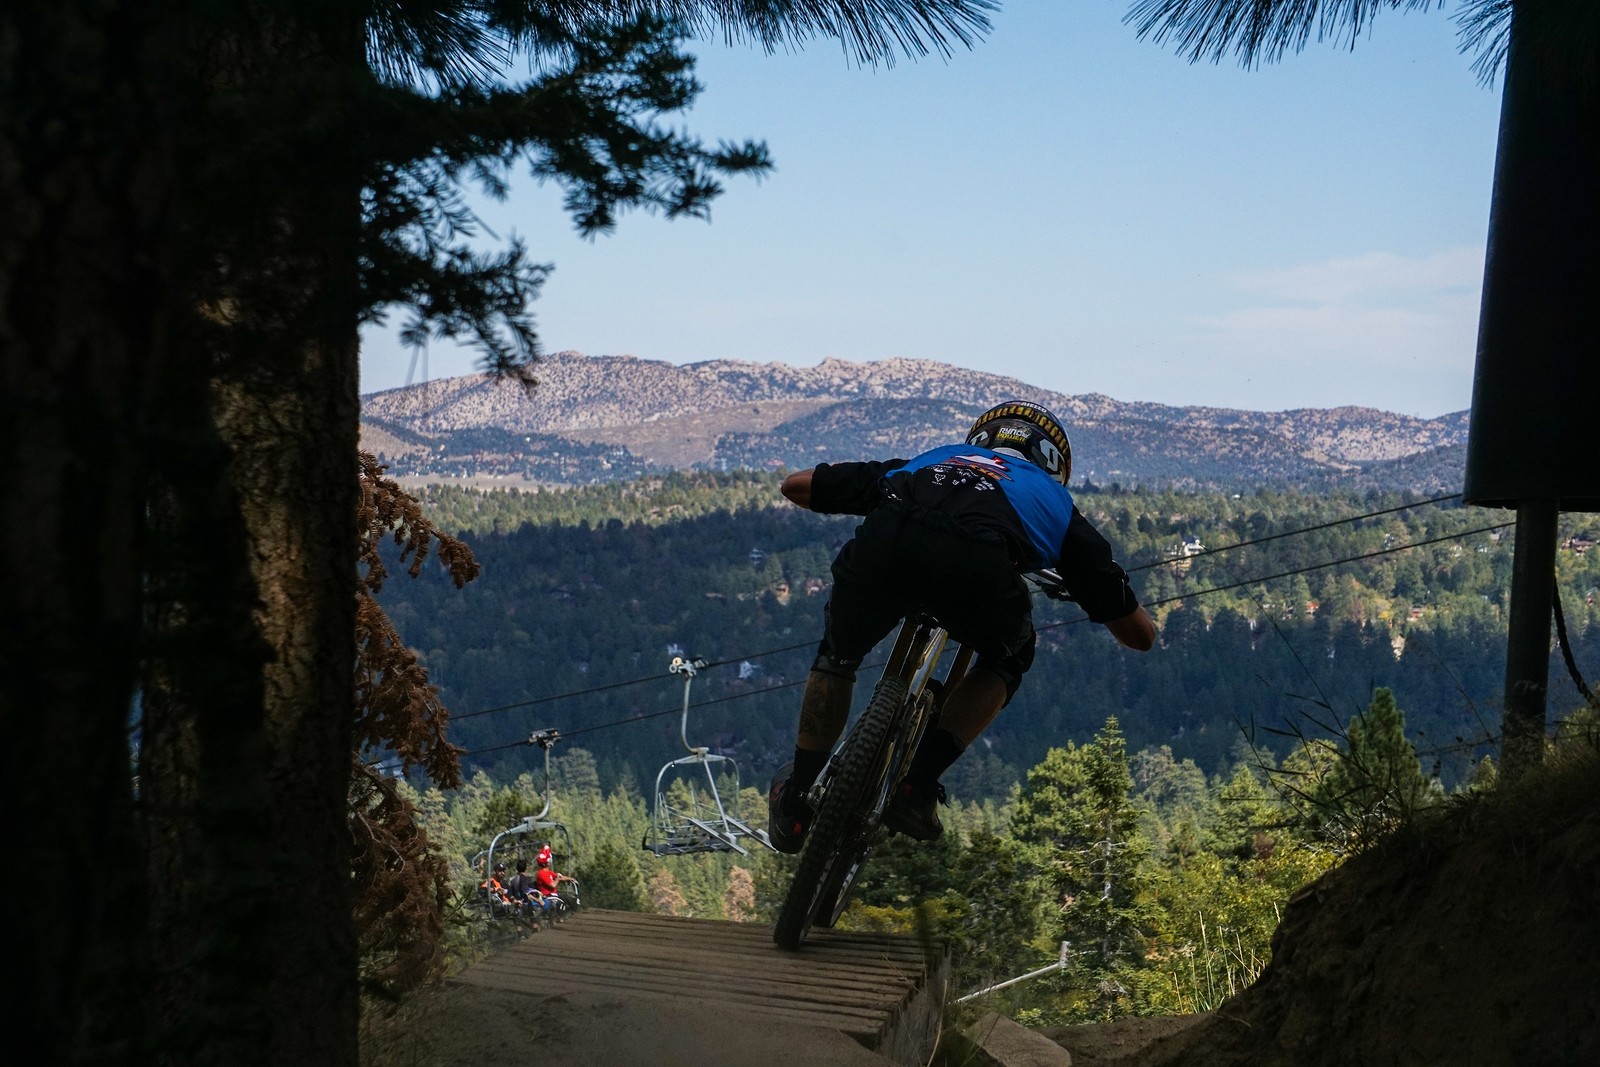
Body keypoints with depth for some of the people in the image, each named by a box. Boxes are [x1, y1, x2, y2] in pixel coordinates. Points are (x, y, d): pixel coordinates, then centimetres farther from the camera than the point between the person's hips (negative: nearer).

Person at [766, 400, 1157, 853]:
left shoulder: (929, 461, 42)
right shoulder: (1055, 502, 37)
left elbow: (796, 485, 45)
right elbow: (1140, 635, 38)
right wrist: (1079, 587, 60)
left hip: (882, 546, 2)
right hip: (976, 565, -2)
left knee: (837, 655, 34)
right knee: (1006, 661, 32)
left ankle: (796, 800, 36)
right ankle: (916, 786, 18)